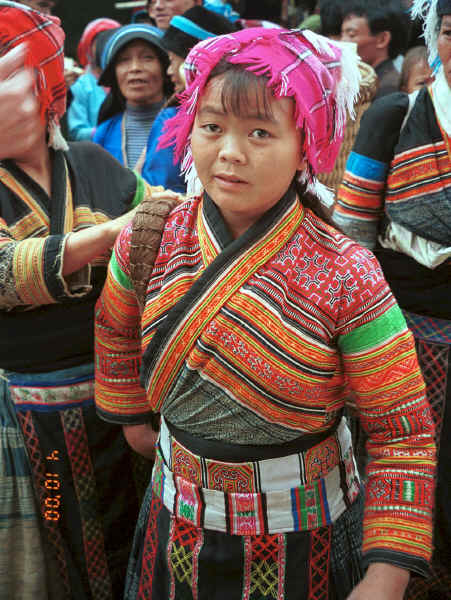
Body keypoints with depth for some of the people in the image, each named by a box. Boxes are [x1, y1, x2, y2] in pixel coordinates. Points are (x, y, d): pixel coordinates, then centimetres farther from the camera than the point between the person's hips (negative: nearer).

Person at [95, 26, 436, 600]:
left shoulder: (347, 277, -22)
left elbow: (402, 433, -17)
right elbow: (116, 332, 10)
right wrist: (131, 415, 20)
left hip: (304, 538, -3)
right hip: (177, 525, 3)